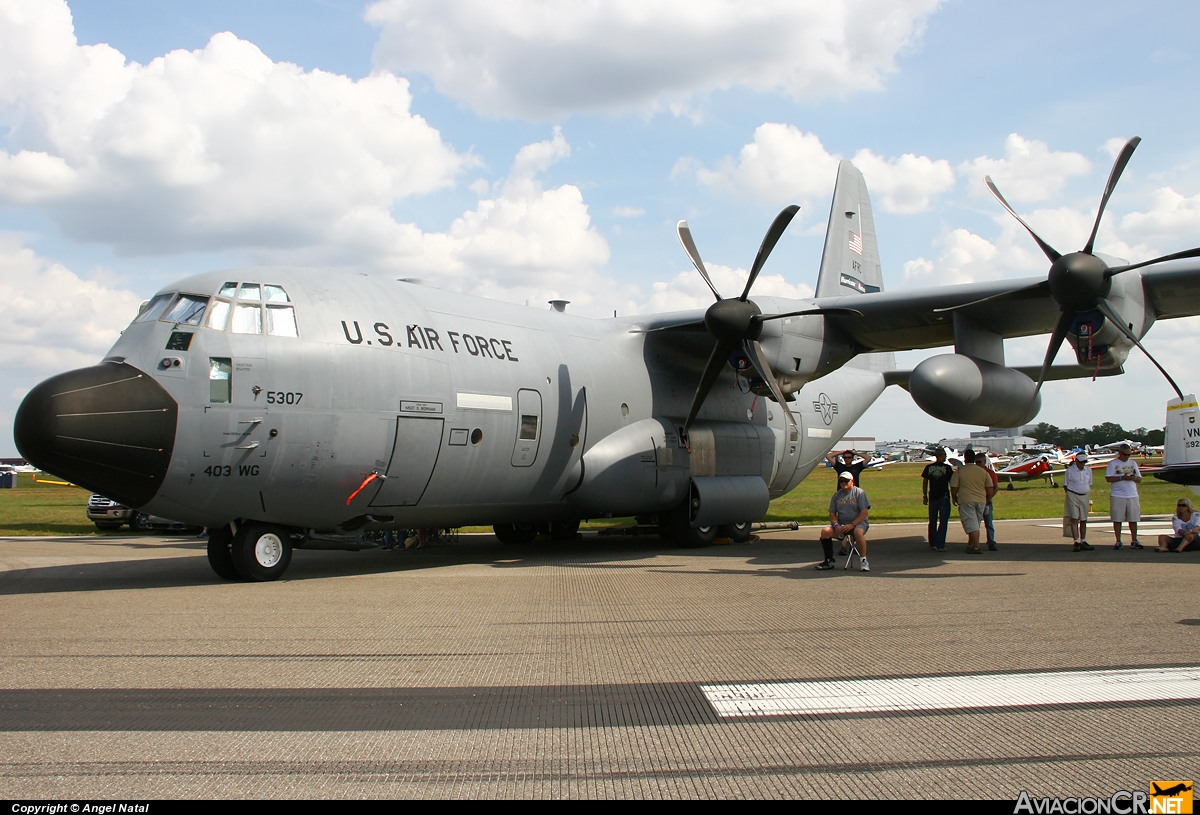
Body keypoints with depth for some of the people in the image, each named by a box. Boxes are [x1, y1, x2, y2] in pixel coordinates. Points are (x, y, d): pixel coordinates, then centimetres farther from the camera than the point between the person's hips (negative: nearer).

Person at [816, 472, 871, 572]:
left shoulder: (859, 493, -2)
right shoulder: (837, 495, 13)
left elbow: (865, 512, -9)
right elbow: (832, 513, 12)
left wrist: (852, 525, -19)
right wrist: (836, 525, -9)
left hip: (858, 522, -5)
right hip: (841, 524, 5)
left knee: (858, 532, -39)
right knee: (825, 531, -19)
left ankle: (863, 560, -23)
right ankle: (829, 561, -8)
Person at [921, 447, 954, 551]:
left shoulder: (928, 467, 3)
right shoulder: (947, 468, -5)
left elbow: (924, 482, 5)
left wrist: (924, 496, 11)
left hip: (932, 497, 3)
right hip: (944, 497, -3)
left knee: (932, 521, 15)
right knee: (943, 521, -2)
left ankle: (932, 543, 21)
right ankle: (940, 545, -10)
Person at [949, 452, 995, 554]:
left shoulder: (960, 471, -5)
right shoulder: (983, 471, 7)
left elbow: (953, 488, -5)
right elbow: (990, 490, 7)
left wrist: (954, 498, 14)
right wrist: (987, 499, 25)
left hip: (966, 501, -4)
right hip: (981, 501, 4)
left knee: (971, 525, -6)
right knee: (975, 525, 16)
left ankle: (976, 547, -13)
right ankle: (970, 545, 25)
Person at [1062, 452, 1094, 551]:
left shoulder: (1088, 470, 9)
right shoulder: (1070, 470, -5)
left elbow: (1089, 484, 16)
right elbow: (1065, 485, 1)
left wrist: (1089, 497, 10)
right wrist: (1070, 495, -2)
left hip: (1085, 496, 5)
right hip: (1073, 496, -5)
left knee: (1083, 520, 8)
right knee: (1074, 519, -9)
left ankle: (1083, 542, 15)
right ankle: (1076, 542, -11)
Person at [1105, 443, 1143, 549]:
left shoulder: (1133, 463, 16)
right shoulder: (1113, 463, 4)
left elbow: (1140, 480, 14)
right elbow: (1108, 478, -7)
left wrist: (1134, 478, -8)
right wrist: (1122, 477, -16)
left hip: (1132, 496, 3)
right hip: (1117, 496, -3)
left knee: (1133, 519, 3)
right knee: (1117, 519, -1)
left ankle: (1134, 541, 11)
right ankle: (1118, 541, 6)